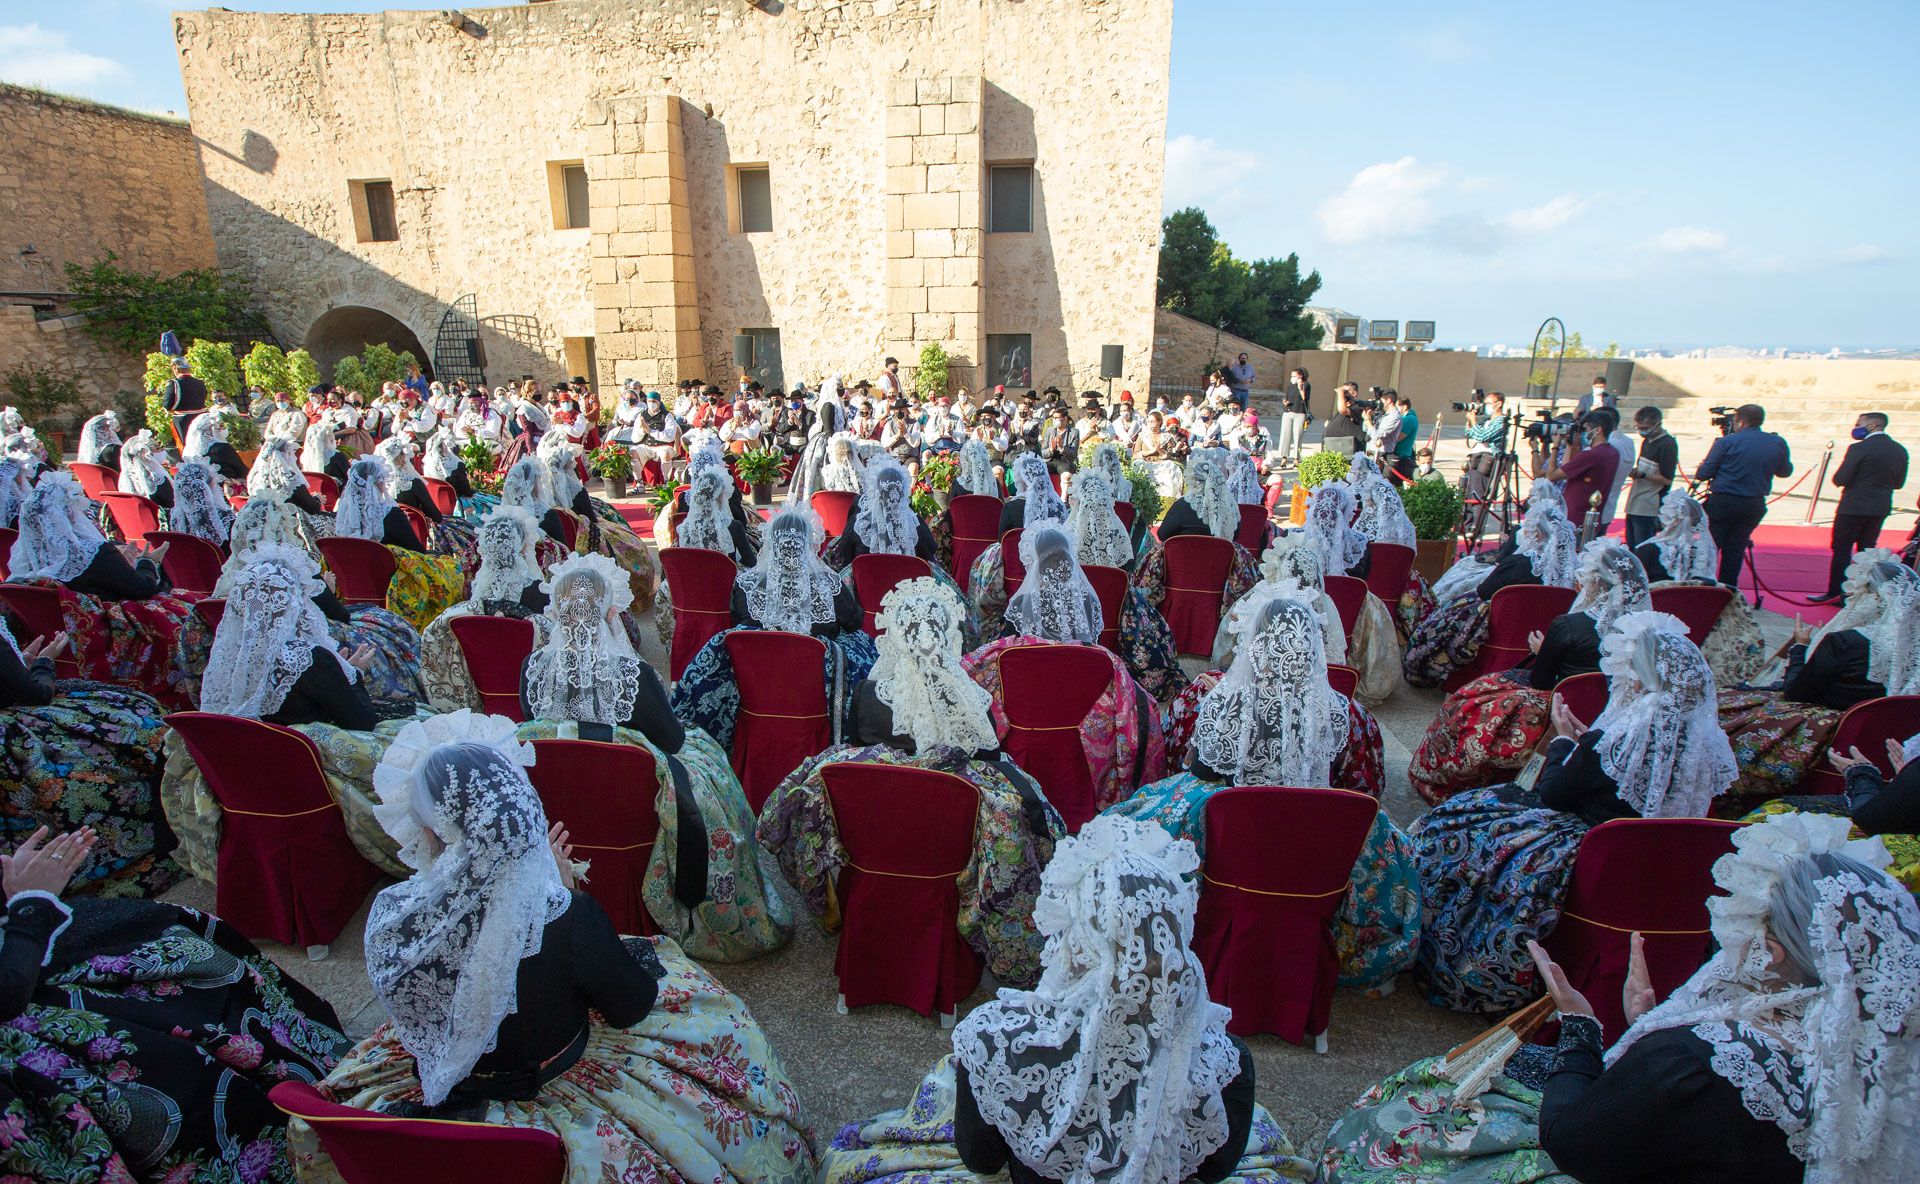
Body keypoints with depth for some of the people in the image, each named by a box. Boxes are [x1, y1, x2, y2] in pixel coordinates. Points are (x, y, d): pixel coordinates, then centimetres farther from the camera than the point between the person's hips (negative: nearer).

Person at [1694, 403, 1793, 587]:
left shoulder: (1726, 442, -9)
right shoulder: (1778, 443, 4)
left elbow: (1703, 474, -9)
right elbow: (1785, 471, 16)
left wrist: (1700, 467, 13)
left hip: (1722, 503, -4)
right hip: (1754, 506, 4)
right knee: (1735, 549, 11)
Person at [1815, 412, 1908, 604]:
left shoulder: (1859, 448, -14)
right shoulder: (1900, 450, 7)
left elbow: (1840, 480, -15)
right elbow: (1898, 483, 12)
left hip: (1854, 507, -6)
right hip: (1881, 508, 6)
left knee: (1841, 549, -1)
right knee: (1867, 550, 13)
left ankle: (1834, 593, -3)